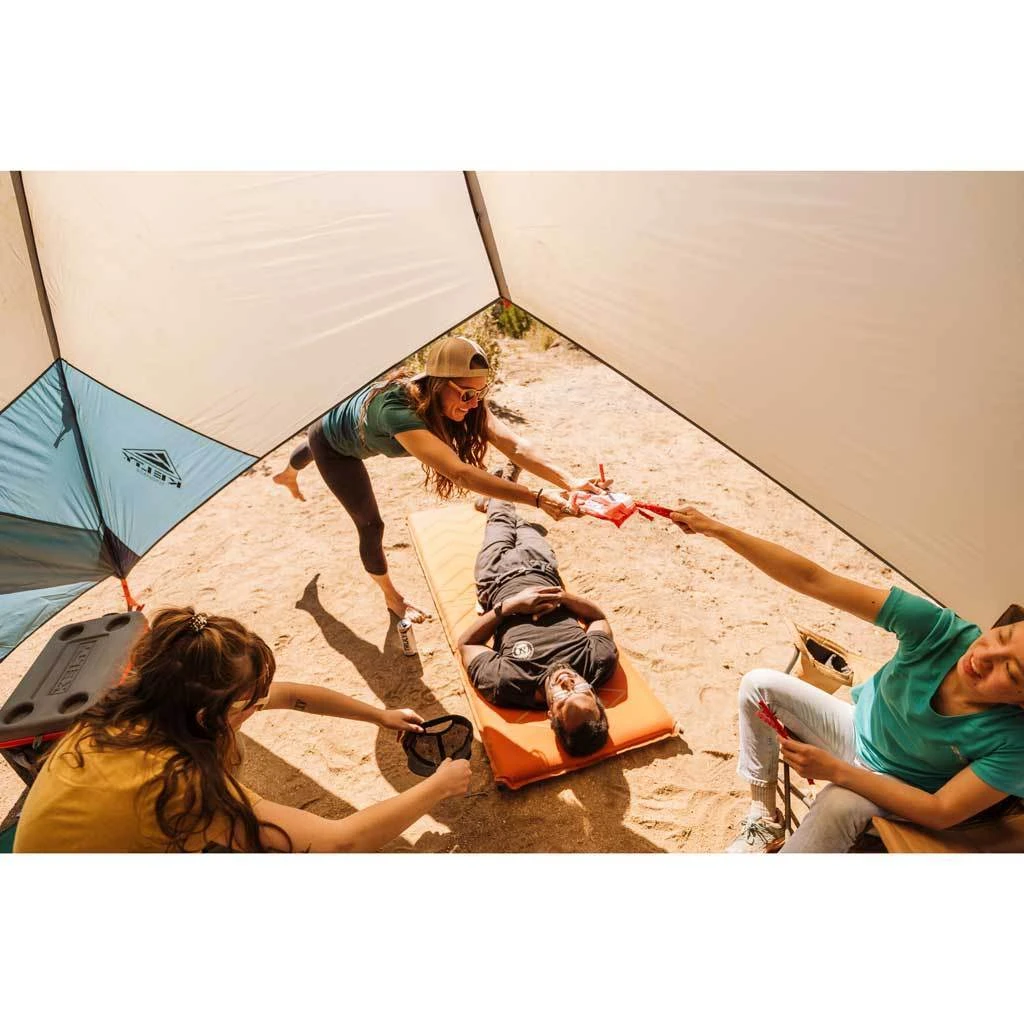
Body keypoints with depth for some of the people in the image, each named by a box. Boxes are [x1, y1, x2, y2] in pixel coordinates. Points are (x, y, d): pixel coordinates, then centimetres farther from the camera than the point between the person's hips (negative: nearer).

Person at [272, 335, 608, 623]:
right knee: (371, 525, -3)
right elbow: (459, 472, -63)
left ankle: (287, 475, 76)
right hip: (332, 445, -6)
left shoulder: (464, 401, -33)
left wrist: (568, 480, -56)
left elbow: (513, 444, -42)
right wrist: (537, 497, -69)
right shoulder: (397, 409, -52)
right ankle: (392, 597, 26)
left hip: (357, 435, 7)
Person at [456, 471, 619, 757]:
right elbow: (600, 617, -15)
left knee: (501, 523, 25)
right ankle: (495, 501, 66)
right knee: (525, 527, 28)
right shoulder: (602, 661, -38)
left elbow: (465, 643, -25)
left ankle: (495, 502, 64)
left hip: (498, 582, -2)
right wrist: (564, 596, -32)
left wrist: (509, 605, -34)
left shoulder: (506, 684, -45)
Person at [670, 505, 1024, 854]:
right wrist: (719, 530, -38)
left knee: (838, 805, -37)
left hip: (896, 785, -4)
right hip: (857, 725, 4)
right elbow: (814, 580, -33)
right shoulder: (942, 631, -29)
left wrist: (835, 770, -26)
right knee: (759, 685, -14)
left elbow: (941, 812, -23)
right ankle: (764, 818, -1)